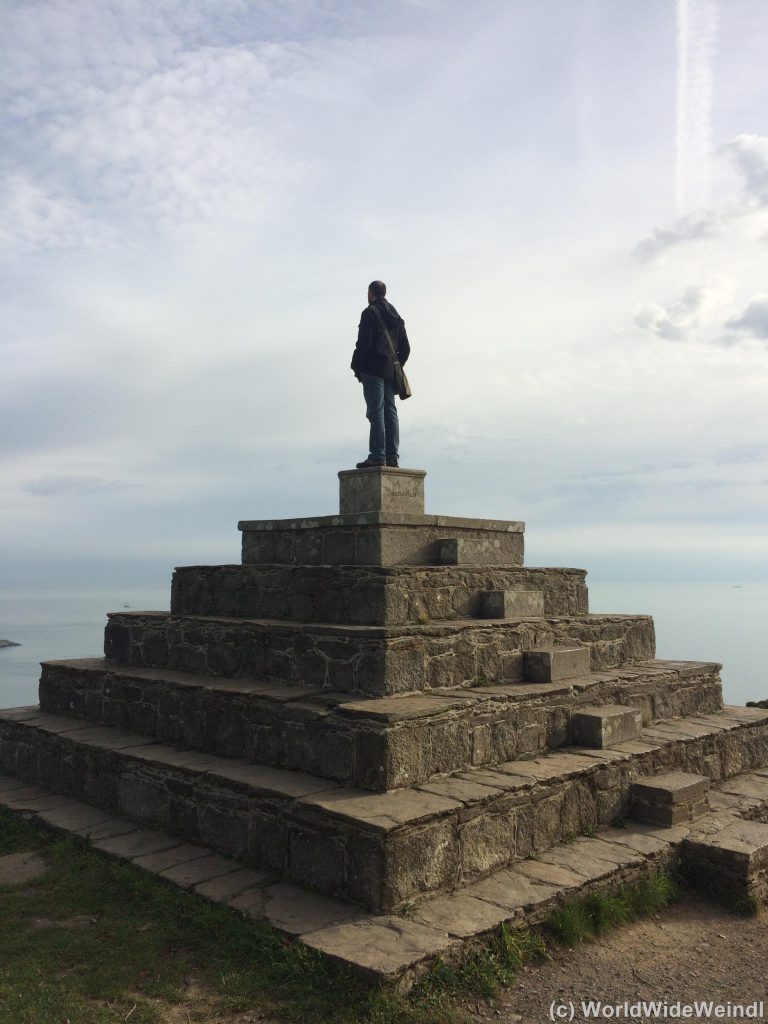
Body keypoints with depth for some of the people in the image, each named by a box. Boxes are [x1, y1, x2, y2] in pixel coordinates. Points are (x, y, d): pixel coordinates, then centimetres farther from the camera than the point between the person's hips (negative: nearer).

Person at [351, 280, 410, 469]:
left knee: (376, 411, -11)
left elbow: (364, 343, -13)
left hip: (373, 369, -7)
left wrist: (356, 367, -5)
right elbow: (405, 348, 20)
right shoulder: (396, 316, 22)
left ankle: (377, 456, -15)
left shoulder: (370, 313, -3)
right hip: (390, 371, 8)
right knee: (390, 411, 6)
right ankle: (392, 456, 2)